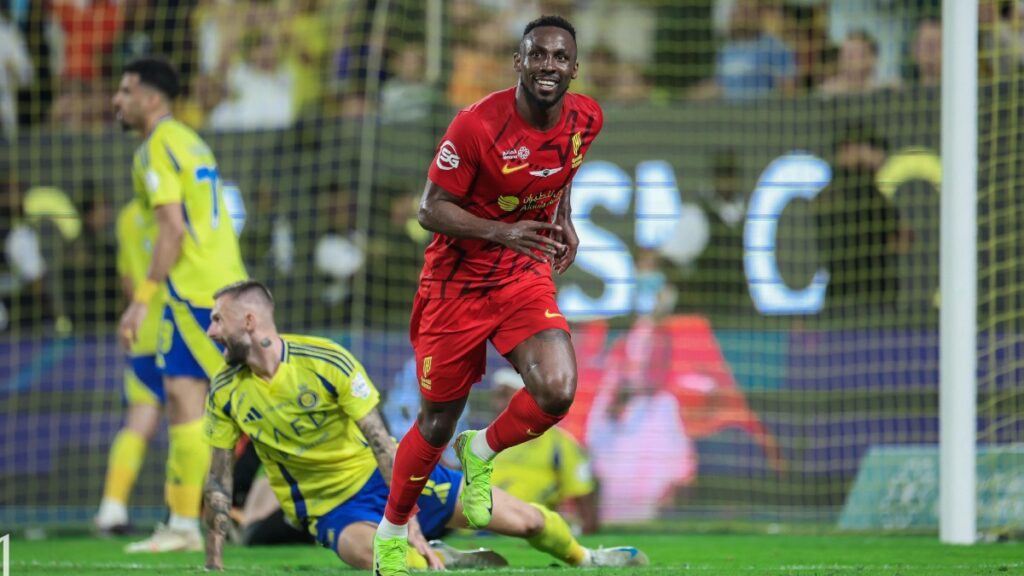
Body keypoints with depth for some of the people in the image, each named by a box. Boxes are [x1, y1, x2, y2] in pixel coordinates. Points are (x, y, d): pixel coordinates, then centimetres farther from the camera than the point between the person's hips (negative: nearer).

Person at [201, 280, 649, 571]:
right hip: (331, 508, 0)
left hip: (383, 474, 0)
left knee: (523, 520, -3)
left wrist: (406, 517, -25)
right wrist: (213, 562, -6)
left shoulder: (325, 361, -18)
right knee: (396, 563, -37)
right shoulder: (225, 395, -9)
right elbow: (219, 479, -1)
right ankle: (444, 562, -5)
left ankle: (583, 558, 27)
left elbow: (380, 441, -19)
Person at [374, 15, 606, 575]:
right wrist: (505, 232, -30)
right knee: (438, 422, 7)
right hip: (457, 282, -3)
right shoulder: (477, 125, -22)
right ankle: (391, 530, 32)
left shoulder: (586, 120, -5)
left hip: (526, 278, 3)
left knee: (557, 392, -21)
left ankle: (481, 453, 11)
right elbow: (431, 209, -18)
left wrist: (563, 222, 5)